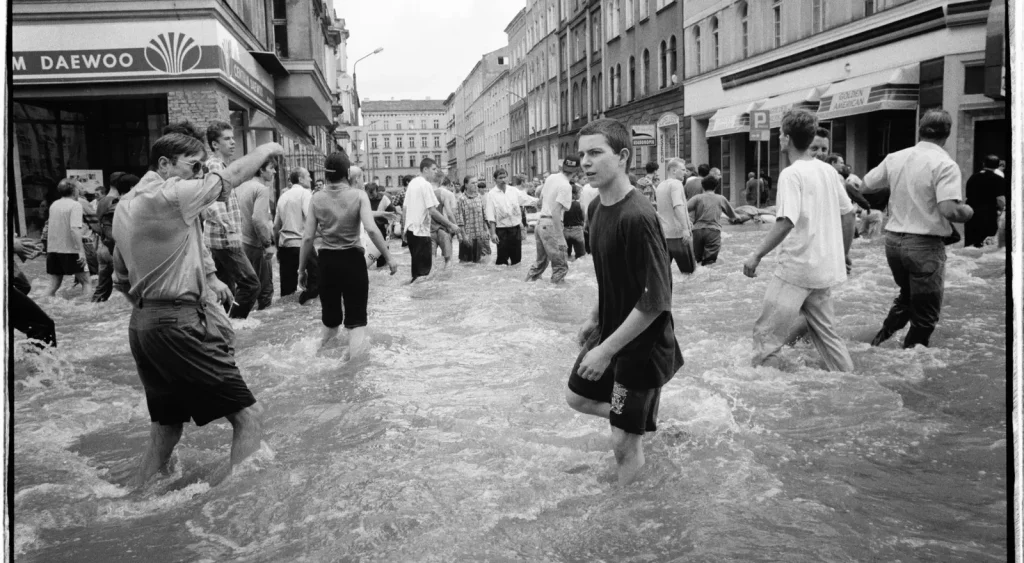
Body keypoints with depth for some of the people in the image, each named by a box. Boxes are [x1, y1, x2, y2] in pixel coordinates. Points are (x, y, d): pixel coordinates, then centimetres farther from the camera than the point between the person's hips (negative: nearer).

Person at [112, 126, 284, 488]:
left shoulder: (124, 207, 15)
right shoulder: (172, 194, -12)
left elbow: (121, 280, 19)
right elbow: (232, 177, -6)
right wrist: (265, 150, 11)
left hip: (141, 324, 9)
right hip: (181, 324, -9)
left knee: (165, 430, 17)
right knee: (247, 417, -6)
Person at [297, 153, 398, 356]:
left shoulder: (317, 198, -1)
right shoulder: (358, 195, -8)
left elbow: (307, 238, -2)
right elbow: (371, 229, -19)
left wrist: (302, 268, 6)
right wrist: (388, 257, -12)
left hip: (327, 260, 3)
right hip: (352, 258, -2)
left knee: (330, 307, 17)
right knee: (356, 310, 3)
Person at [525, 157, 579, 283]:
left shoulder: (551, 177, 8)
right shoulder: (565, 186, -15)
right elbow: (555, 212, -22)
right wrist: (560, 237, -22)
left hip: (540, 221, 9)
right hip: (551, 224, -9)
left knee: (541, 261, 21)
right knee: (560, 266, -2)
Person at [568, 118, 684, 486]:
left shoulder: (637, 217, -27)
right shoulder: (597, 207, 0)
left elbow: (655, 300, -27)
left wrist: (607, 350, -23)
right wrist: (594, 317, 14)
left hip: (641, 343, -9)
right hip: (609, 330, 9)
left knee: (624, 442, 0)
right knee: (577, 398, 23)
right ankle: (642, 416, 42)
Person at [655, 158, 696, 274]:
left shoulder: (660, 186, 16)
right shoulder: (676, 184, -11)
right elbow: (678, 207, -25)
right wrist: (685, 228, -31)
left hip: (663, 234, 8)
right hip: (678, 233, -8)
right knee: (689, 269, 3)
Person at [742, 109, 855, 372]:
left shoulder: (791, 174, -14)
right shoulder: (828, 171, 9)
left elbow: (786, 222, -24)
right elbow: (848, 215, 13)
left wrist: (757, 255, -18)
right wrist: (843, 254, 24)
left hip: (796, 268, -8)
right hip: (825, 268, 8)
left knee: (767, 334, -1)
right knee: (824, 330, 20)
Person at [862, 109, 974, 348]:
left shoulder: (895, 158, 2)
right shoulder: (945, 165, -15)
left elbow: (865, 186, 12)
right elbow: (948, 210, -25)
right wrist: (967, 211, -4)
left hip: (893, 239, 6)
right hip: (925, 245, -6)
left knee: (907, 296, 28)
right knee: (925, 314, 8)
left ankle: (880, 339, 23)